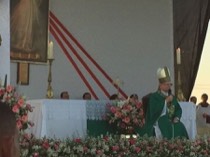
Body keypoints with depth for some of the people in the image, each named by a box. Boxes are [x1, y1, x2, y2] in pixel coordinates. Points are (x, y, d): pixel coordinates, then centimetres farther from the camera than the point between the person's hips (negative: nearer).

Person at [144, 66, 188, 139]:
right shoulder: (153, 97, -3)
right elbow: (154, 111, -17)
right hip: (158, 122, -5)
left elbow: (178, 109, 15)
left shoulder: (172, 96, 16)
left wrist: (177, 117, -6)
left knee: (180, 128, -21)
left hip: (171, 122, 5)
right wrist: (165, 101, -16)